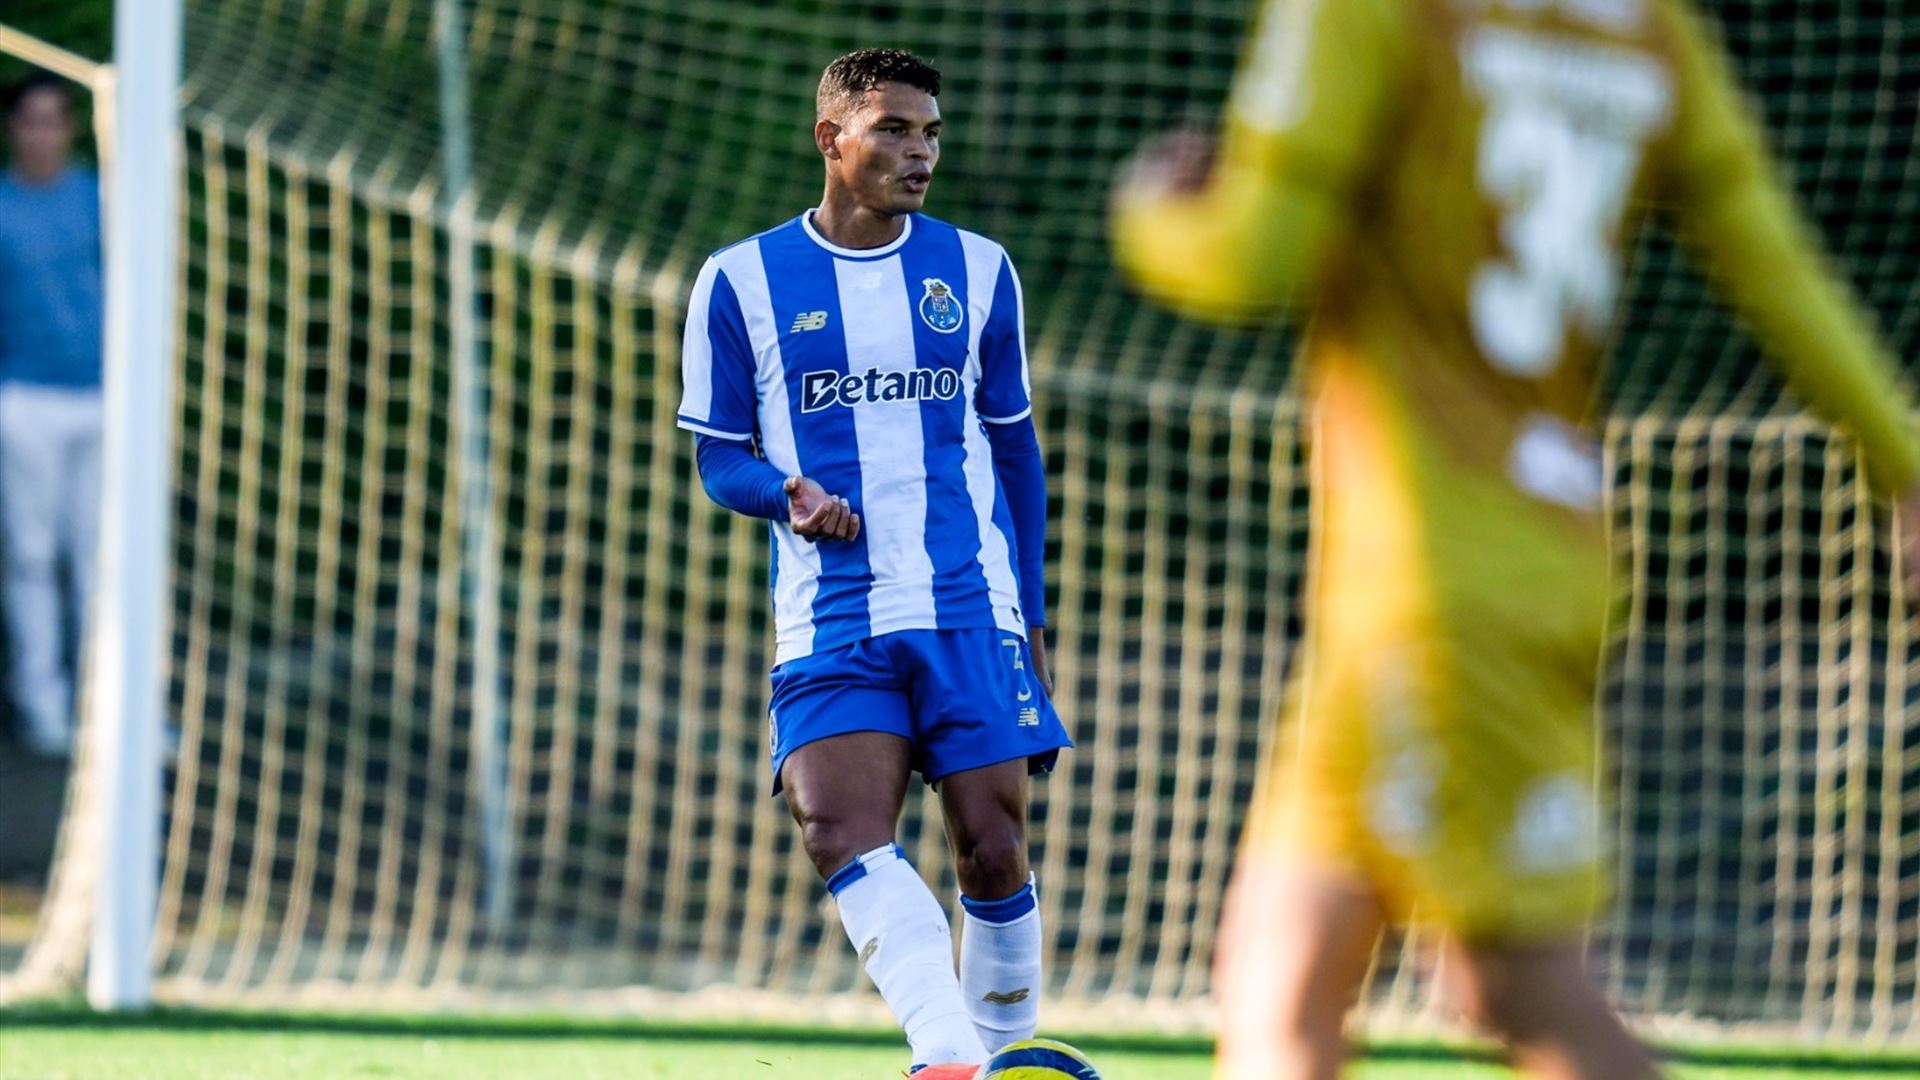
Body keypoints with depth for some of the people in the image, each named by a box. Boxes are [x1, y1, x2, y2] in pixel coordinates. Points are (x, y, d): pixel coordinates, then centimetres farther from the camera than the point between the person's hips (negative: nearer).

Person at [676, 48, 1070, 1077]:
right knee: (839, 827, -23)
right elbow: (718, 454, 8)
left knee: (992, 850, -5)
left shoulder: (977, 270, 11)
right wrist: (789, 494, -14)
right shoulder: (741, 281, 4)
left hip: (972, 607, 2)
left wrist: (1030, 609, 14)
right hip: (831, 622, -2)